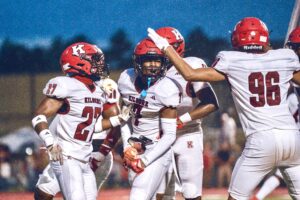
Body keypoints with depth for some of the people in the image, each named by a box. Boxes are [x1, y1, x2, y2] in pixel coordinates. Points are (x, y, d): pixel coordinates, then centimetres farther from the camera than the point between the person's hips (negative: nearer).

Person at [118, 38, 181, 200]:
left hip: (157, 150, -6)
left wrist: (145, 160, -18)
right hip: (136, 148, 6)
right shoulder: (126, 79, -3)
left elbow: (169, 135, -16)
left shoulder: (166, 89, -18)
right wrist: (127, 145, 0)